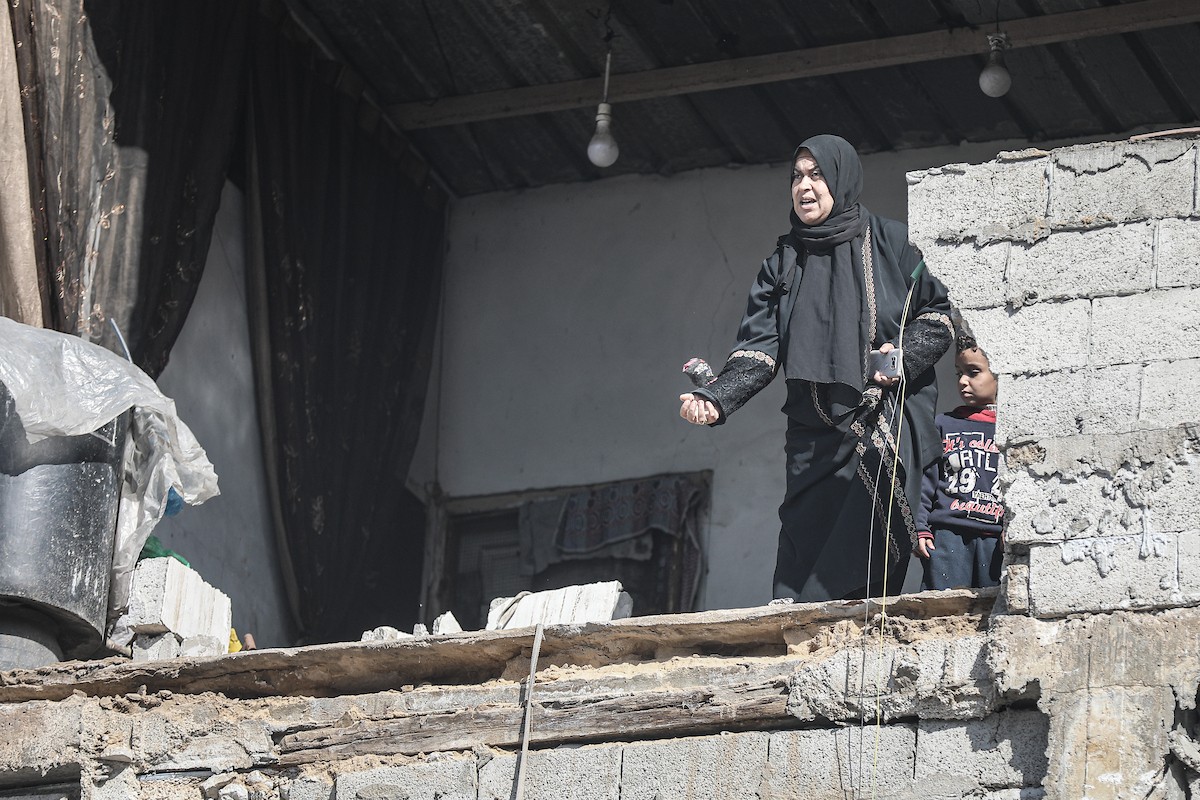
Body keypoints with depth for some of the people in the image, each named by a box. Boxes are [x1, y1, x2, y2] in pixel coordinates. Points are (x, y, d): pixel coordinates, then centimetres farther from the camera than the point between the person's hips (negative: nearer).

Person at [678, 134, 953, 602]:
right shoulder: (783, 262, 16)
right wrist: (716, 398, -11)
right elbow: (760, 347, 6)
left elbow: (938, 315, 7)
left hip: (885, 422, -3)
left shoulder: (888, 243, 7)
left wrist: (905, 356, -13)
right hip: (815, 435, 3)